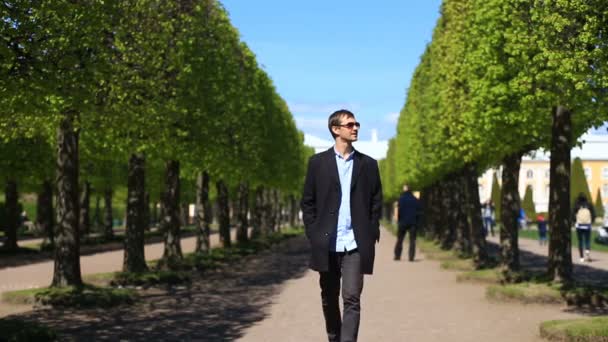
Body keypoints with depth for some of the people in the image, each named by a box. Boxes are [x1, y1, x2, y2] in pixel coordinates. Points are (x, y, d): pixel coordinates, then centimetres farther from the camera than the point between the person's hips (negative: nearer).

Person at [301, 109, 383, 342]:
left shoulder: (368, 164, 8)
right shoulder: (318, 162, 5)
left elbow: (376, 202, 9)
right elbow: (308, 202, 5)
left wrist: (371, 234, 0)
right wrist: (313, 235, -3)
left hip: (356, 245, 0)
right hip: (327, 245, 1)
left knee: (352, 299, -11)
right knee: (329, 299, 11)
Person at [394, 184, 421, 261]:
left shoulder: (401, 199, -4)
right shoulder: (415, 200, 6)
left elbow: (399, 210, -10)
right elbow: (419, 211, 5)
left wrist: (398, 220, -1)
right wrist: (417, 222, 9)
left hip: (403, 222, -1)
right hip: (413, 223, 1)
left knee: (399, 239, 9)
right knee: (412, 240, 2)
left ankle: (397, 255, 7)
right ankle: (411, 256, -7)